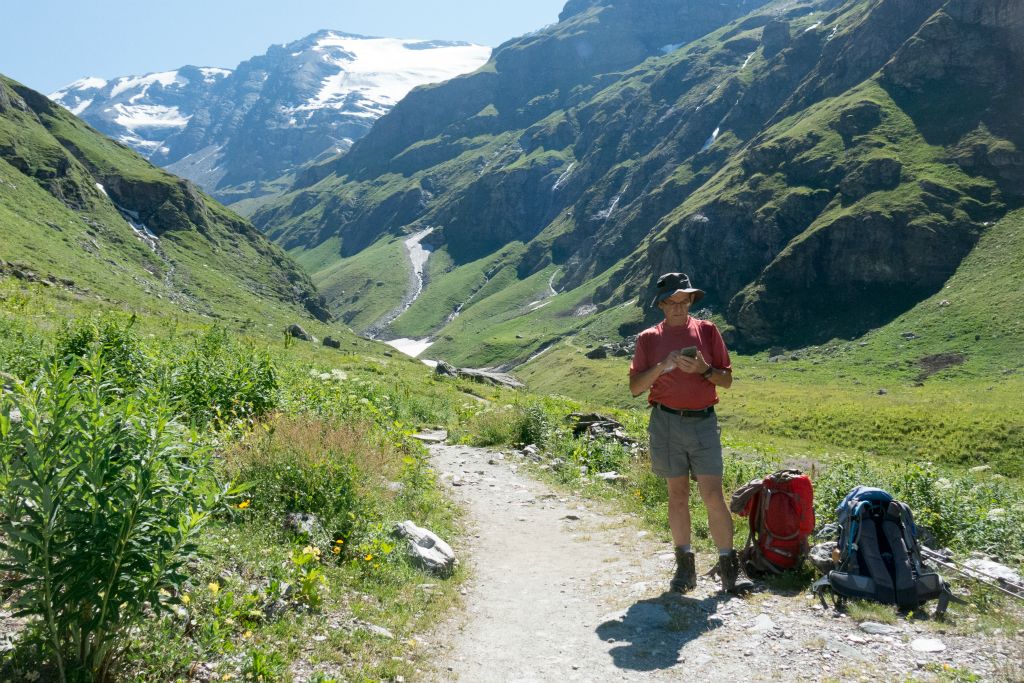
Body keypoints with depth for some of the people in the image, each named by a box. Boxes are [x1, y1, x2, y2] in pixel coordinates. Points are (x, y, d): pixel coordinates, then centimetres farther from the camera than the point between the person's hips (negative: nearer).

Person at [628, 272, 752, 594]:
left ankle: (728, 568, 2)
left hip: (704, 422, 0)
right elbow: (635, 387, 0)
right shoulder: (649, 339, 5)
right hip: (667, 423, 0)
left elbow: (727, 380, 6)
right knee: (677, 495, 6)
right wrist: (662, 367, -14)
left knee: (713, 496, -6)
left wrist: (703, 369, -13)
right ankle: (685, 567, 16)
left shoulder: (707, 331, 6)